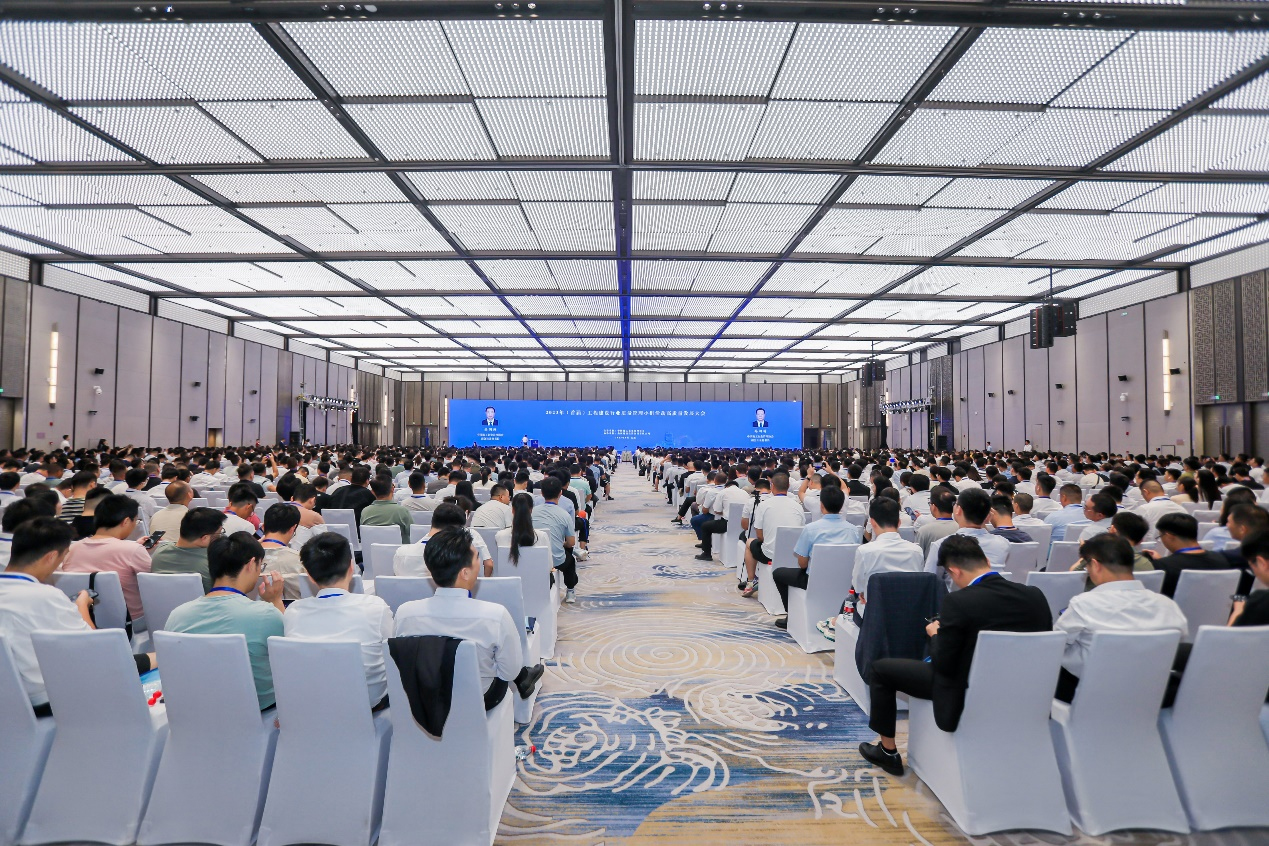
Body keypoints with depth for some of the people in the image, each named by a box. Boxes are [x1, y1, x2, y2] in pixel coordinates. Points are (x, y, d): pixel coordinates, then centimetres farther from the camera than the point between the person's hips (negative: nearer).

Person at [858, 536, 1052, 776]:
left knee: (881, 668, 11)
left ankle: (887, 752, 26)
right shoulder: (1035, 595, -7)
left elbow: (943, 664, -16)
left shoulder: (958, 602, -24)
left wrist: (935, 634, 5)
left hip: (966, 700, -7)